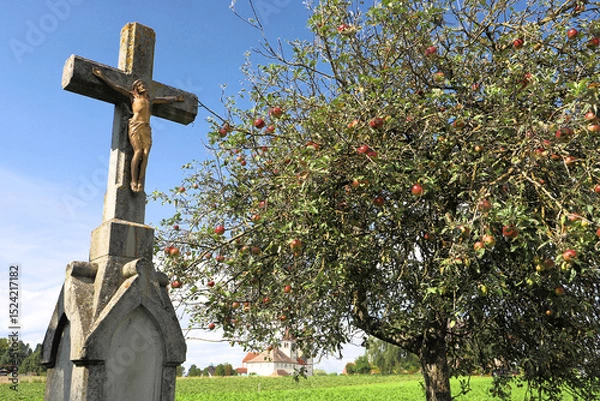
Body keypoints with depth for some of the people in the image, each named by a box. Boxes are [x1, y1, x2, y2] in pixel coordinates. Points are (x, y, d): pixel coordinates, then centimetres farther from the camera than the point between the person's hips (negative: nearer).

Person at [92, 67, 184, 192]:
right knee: (138, 152, -19)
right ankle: (133, 182, -19)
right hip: (135, 126, -4)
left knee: (145, 154, -12)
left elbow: (165, 99, 42)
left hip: (147, 129, 4)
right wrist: (102, 76, 14)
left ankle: (140, 182, -18)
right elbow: (116, 87, 15)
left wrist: (176, 98, 52)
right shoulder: (133, 96, 16)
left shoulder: (151, 99, 26)